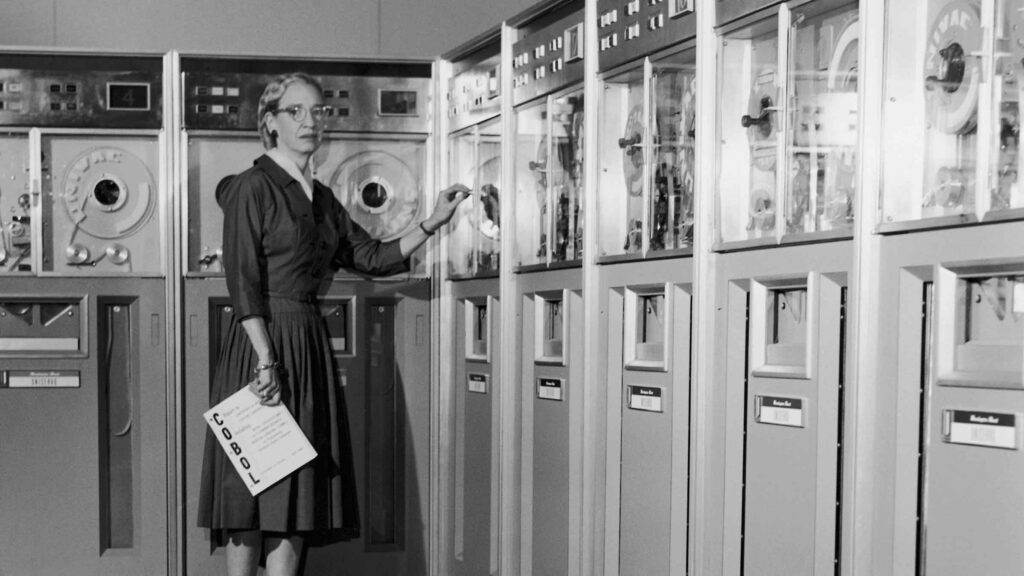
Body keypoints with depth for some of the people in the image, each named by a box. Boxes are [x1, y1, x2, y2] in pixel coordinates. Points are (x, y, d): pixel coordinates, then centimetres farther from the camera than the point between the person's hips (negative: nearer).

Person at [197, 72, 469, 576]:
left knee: (301, 488, 5)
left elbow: (372, 258, 17)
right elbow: (243, 283, -13)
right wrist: (265, 359, -20)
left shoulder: (320, 197, 17)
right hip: (261, 342, -7)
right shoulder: (254, 186, -6)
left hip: (308, 344, 8)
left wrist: (431, 224, 7)